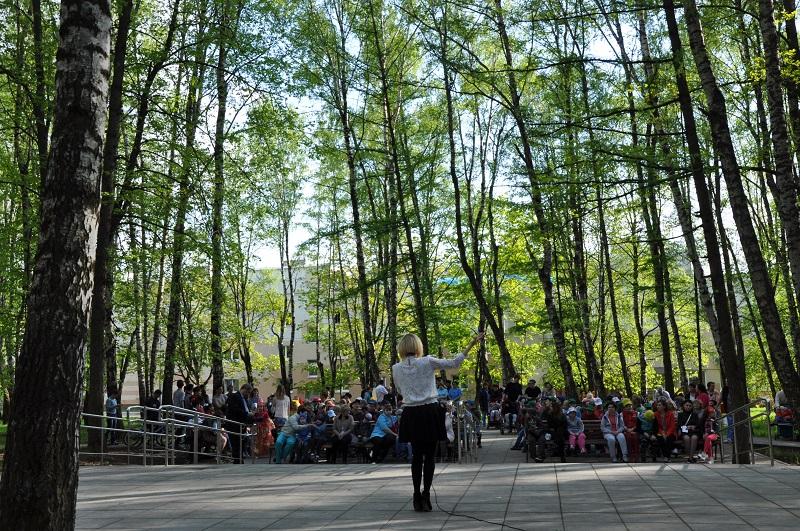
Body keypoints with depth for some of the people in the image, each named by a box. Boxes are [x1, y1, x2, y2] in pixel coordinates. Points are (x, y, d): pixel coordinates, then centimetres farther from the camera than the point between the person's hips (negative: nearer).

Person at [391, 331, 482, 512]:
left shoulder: (396, 369, 0)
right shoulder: (427, 362, -7)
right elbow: (454, 363, -1)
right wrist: (470, 345, 6)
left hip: (411, 414, 2)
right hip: (430, 412, -2)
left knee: (416, 455, 11)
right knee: (430, 455, 5)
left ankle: (417, 497, 13)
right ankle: (426, 495, 2)